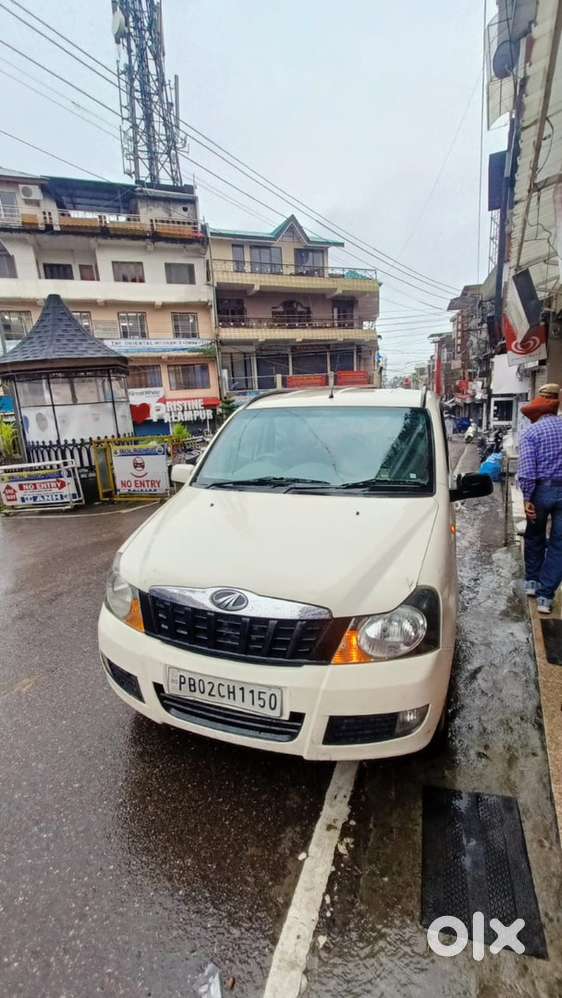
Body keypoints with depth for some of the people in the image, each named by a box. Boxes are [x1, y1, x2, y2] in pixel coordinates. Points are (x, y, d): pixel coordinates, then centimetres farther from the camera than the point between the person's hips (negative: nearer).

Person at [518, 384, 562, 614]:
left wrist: (527, 498, -10)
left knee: (534, 537, 19)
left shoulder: (531, 432, -8)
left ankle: (531, 581, 32)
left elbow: (526, 471, -17)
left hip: (542, 490, -2)